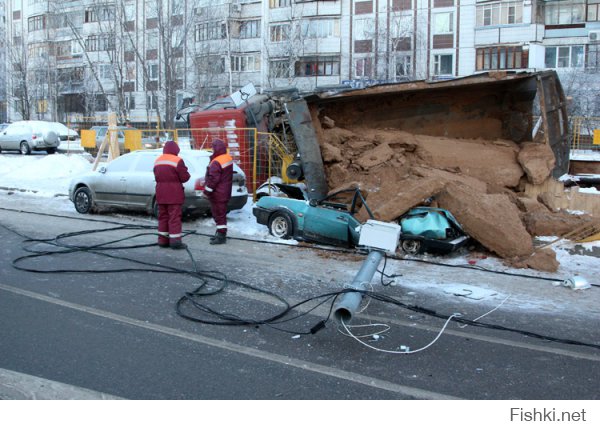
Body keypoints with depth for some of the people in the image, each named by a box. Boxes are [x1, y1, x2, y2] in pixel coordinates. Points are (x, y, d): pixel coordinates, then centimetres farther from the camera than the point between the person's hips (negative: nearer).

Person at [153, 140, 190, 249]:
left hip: (161, 193, 6)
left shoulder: (157, 161, 11)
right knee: (174, 217, -3)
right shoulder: (177, 160, -13)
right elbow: (184, 177, -12)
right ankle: (175, 241, -4)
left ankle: (163, 240, 15)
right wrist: (185, 172, 7)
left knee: (163, 216, 13)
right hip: (174, 193, -6)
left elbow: (156, 176, 17)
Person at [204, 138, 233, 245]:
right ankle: (220, 233, 29)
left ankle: (221, 236, 0)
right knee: (221, 213, 19)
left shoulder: (216, 162, -22)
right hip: (225, 191, 10)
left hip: (218, 193, -10)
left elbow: (213, 179, -24)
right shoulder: (228, 158, 9)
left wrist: (207, 190, -14)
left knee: (219, 213, -4)